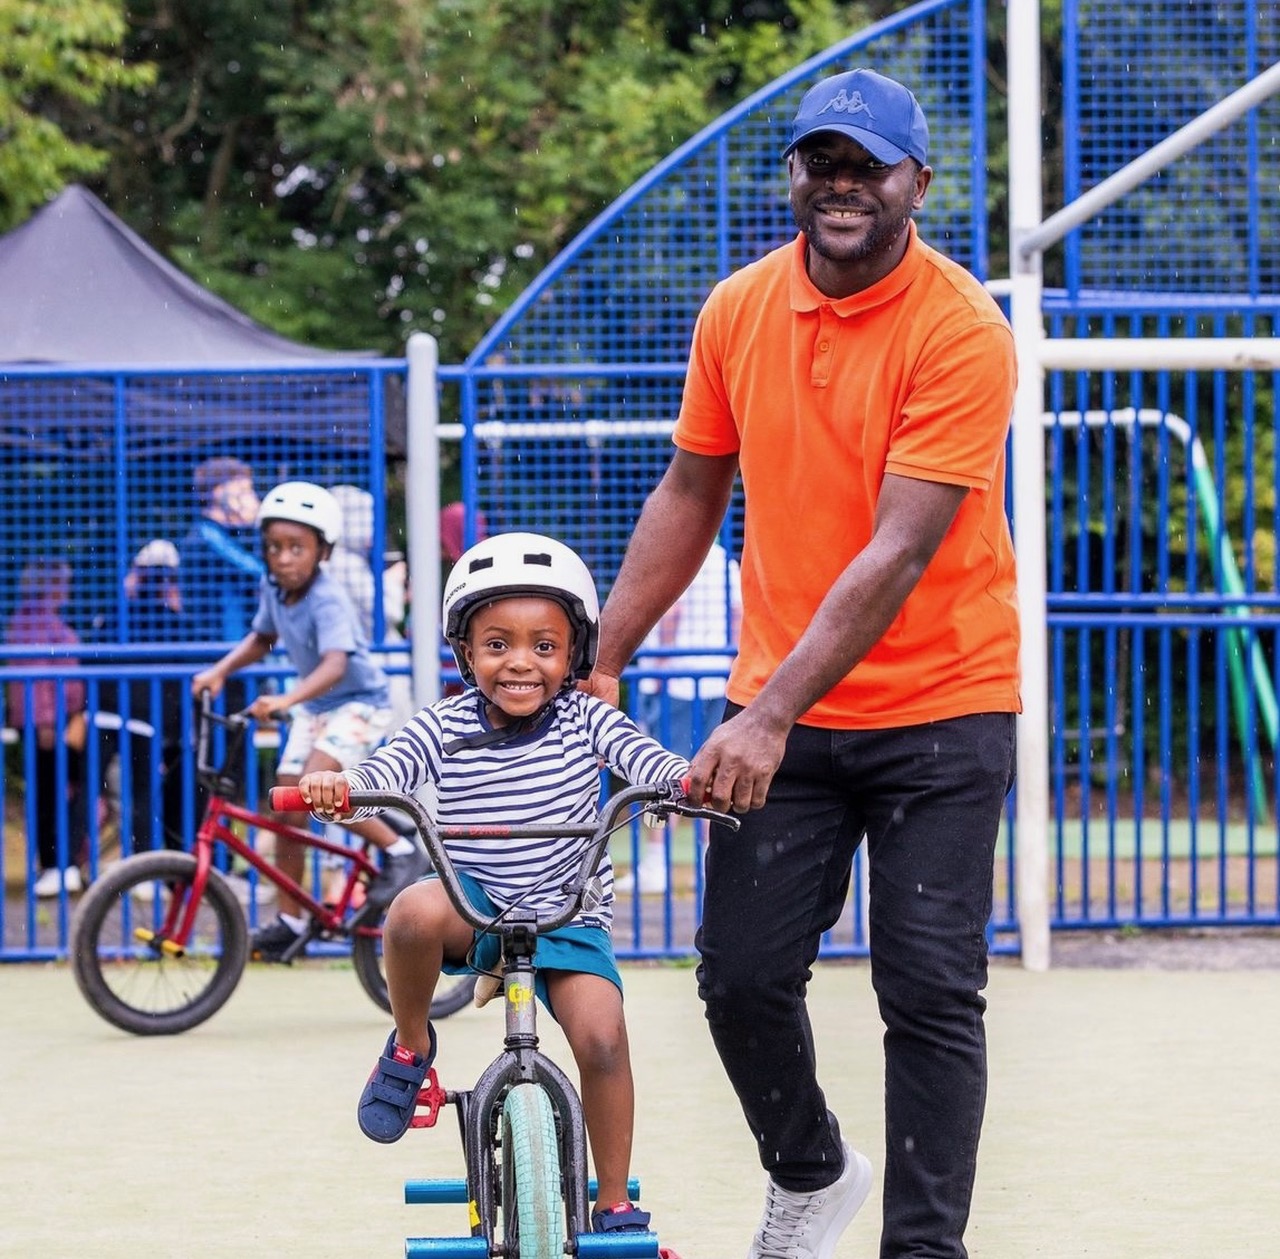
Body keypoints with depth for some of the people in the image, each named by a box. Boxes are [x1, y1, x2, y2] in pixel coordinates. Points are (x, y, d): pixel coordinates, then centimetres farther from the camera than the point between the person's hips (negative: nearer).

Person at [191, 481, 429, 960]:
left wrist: (285, 700, -55)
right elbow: (260, 638, 15)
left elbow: (335, 665, -41)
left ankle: (400, 849, -11)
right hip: (313, 708, 8)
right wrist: (220, 670, -1)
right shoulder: (273, 589, -5)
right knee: (287, 811, 2)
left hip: (358, 704, -8)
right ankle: (290, 921, 11)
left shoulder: (327, 600, -27)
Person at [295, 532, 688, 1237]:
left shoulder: (587, 722, -6)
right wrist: (337, 787, -44)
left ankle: (615, 1204, -1)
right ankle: (410, 1046, -6)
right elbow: (385, 772, -21)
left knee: (601, 1036, -20)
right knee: (415, 912, -36)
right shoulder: (443, 728, -7)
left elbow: (647, 760, -21)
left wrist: (690, 780, -44)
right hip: (471, 900, -1)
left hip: (565, 913, 1)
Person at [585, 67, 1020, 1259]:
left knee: (930, 992, -6)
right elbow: (689, 496, 13)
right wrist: (598, 661, 9)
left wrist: (772, 713, -27)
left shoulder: (961, 331, -15)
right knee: (742, 976, 2)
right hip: (778, 714, 4)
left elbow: (899, 552, -22)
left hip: (938, 712, -4)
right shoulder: (738, 310, 1)